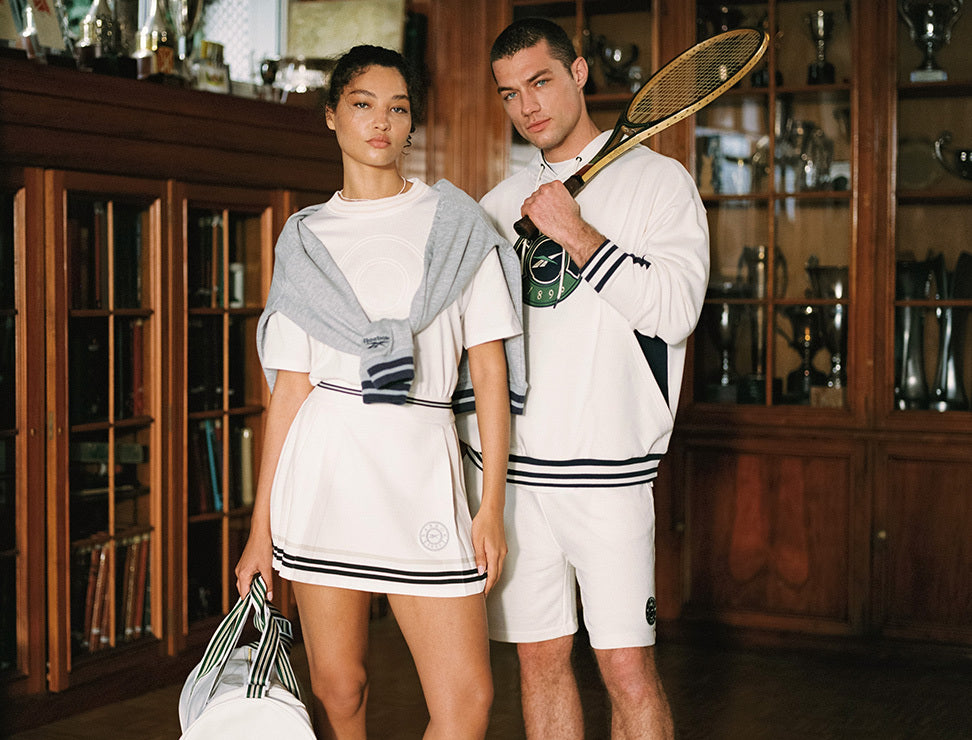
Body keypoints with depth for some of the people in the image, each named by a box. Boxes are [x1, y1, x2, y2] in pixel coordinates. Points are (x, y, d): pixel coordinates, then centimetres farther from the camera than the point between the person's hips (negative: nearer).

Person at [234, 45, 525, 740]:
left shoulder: (456, 221, 7)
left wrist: (492, 506, -3)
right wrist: (261, 525, 5)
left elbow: (490, 369, 4)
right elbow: (291, 384, 9)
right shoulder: (305, 237, 11)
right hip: (323, 466, 1)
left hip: (421, 463, 0)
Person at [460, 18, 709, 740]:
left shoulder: (657, 179, 1)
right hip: (504, 460, 5)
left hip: (607, 466, -4)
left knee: (628, 667, -5)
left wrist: (577, 233, -14)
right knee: (540, 656, 9)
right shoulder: (500, 202, 15)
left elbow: (676, 311, -12)